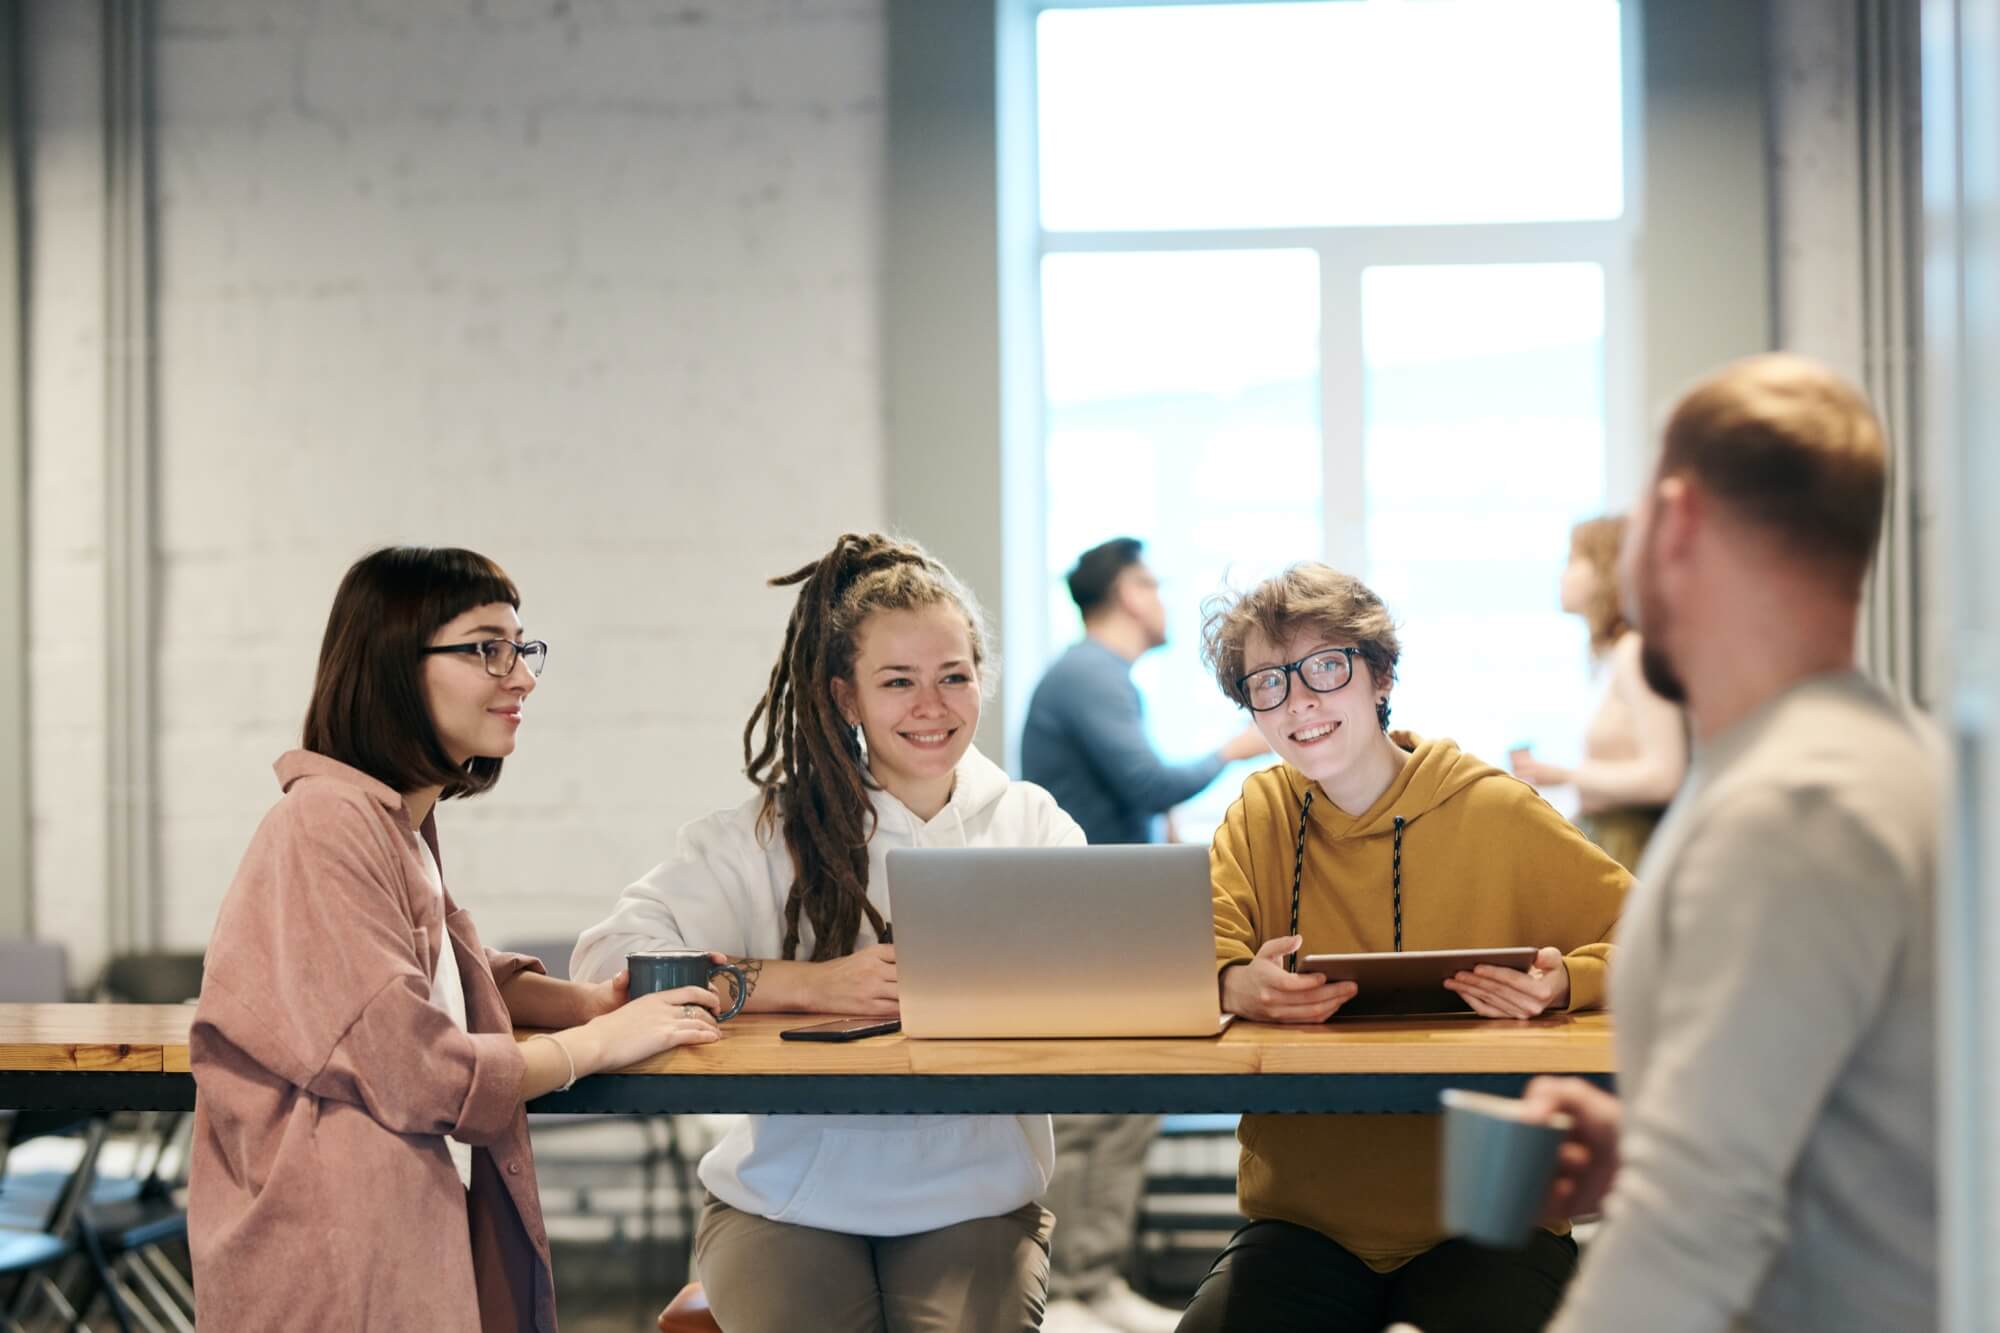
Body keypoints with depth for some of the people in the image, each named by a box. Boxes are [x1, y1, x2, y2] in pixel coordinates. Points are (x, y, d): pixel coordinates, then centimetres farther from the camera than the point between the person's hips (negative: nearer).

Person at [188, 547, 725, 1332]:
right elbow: (414, 1070, -22)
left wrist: (594, 1001, 1)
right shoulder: (329, 824, -19)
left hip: (419, 1236, 9)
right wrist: (598, 1042, -10)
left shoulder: (404, 823, 11)